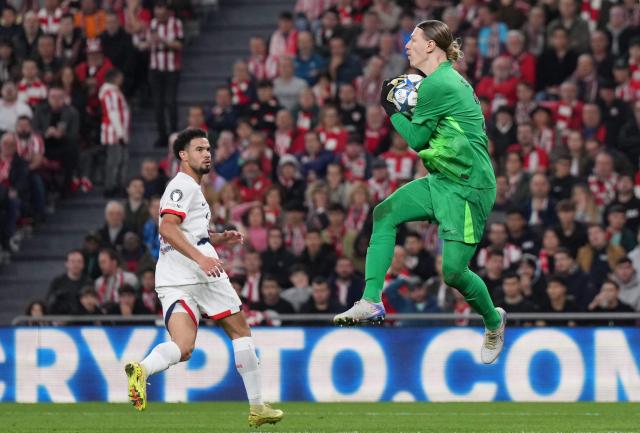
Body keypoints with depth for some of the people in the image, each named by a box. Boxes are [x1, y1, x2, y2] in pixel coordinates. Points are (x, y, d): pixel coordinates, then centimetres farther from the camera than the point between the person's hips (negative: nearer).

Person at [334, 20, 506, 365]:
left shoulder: (436, 85, -17)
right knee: (384, 214, 2)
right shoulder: (449, 79, 13)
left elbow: (416, 140, -9)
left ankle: (494, 322, 20)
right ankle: (371, 302, -1)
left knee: (453, 271, -7)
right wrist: (407, 106, 8)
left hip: (467, 188, -10)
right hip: (442, 180, 10)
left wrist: (391, 108, 4)